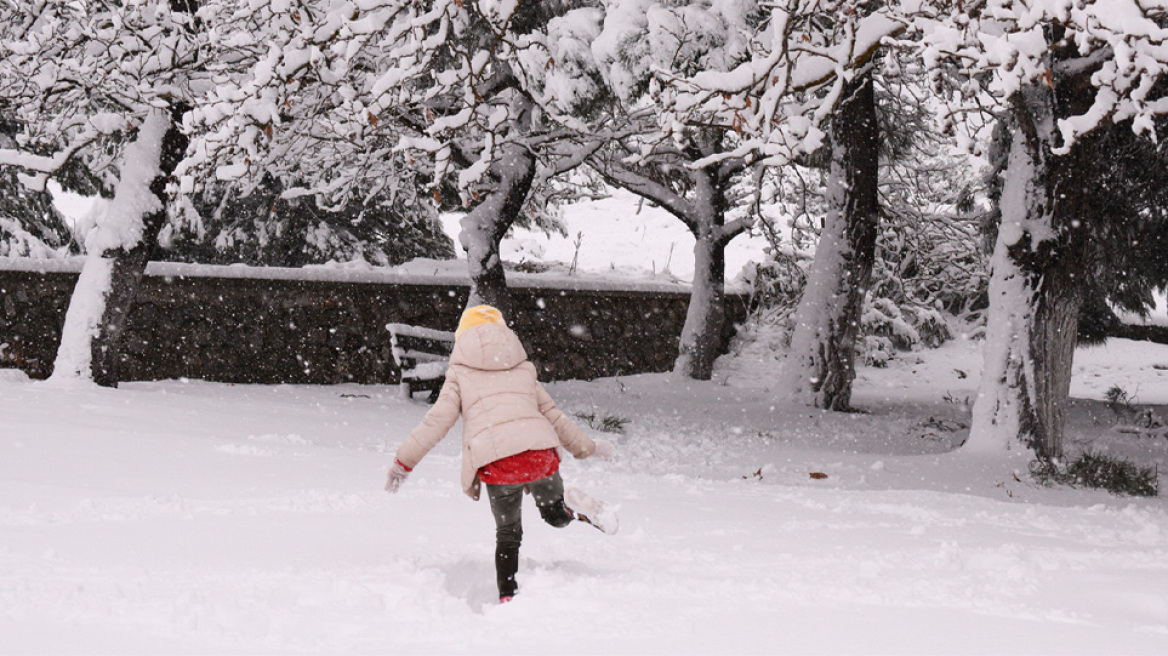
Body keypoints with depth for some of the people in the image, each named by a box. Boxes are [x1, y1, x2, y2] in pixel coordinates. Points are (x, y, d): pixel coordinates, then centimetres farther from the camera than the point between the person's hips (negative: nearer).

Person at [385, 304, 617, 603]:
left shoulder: (460, 373, 19)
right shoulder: (523, 369, 27)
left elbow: (438, 420, 8)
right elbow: (553, 416, 30)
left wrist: (404, 461, 10)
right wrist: (587, 447, 43)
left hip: (496, 463, -2)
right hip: (540, 453, 2)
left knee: (507, 535, 17)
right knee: (557, 515, 24)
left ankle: (508, 598, 3)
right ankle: (573, 505, -9)